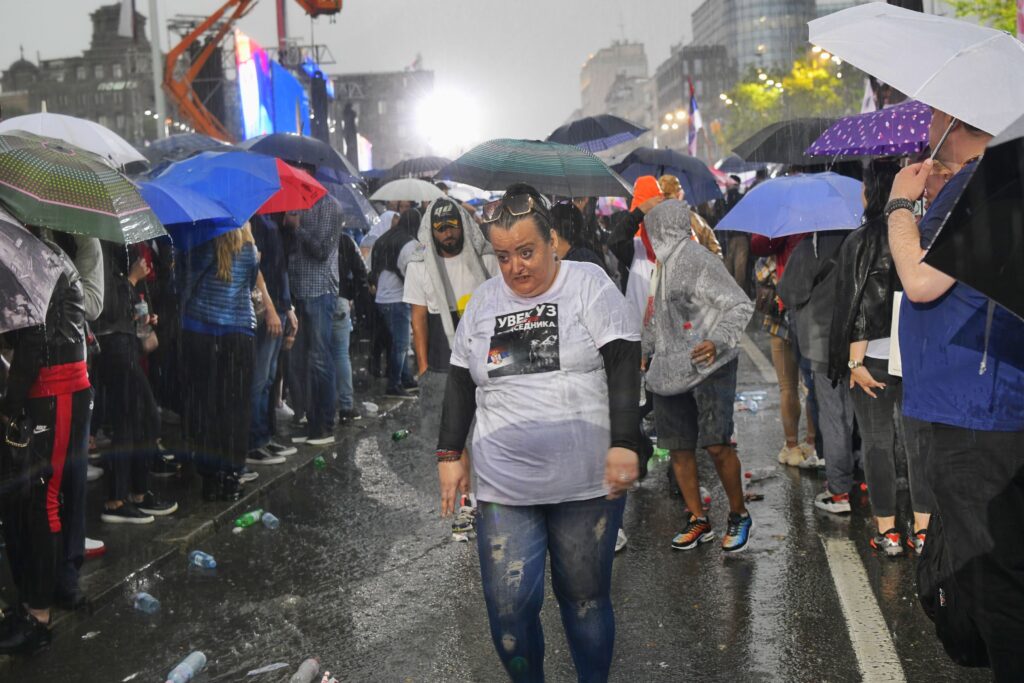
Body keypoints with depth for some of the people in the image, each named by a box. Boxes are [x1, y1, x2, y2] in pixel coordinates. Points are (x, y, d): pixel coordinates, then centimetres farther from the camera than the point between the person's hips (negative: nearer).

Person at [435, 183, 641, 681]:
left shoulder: (589, 285, -2)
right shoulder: (483, 301, 10)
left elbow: (624, 369, -7)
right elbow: (460, 384, 15)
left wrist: (624, 444, -15)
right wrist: (450, 454, 10)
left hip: (587, 483, -2)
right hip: (504, 488, 3)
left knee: (586, 598, 10)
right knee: (508, 608, -1)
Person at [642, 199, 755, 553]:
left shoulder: (699, 259, -11)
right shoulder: (662, 265, 14)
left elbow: (740, 306, -14)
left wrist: (717, 342, -27)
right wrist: (643, 351, 29)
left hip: (709, 365, -8)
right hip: (670, 369, 8)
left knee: (717, 444, -11)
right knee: (679, 448, 7)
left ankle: (739, 515, 9)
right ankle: (697, 521, 18)